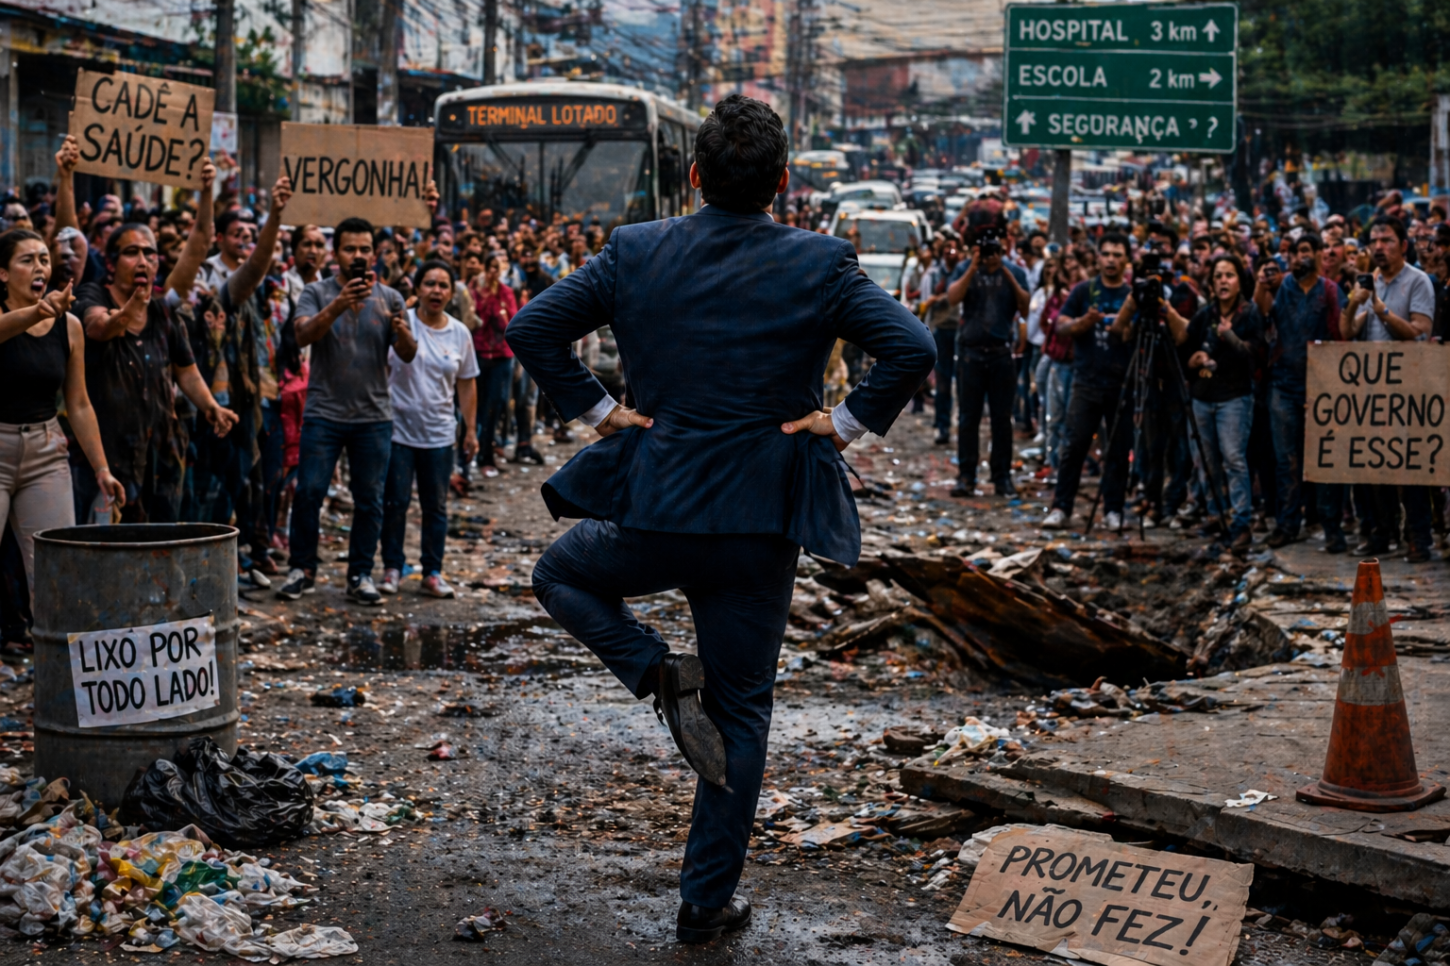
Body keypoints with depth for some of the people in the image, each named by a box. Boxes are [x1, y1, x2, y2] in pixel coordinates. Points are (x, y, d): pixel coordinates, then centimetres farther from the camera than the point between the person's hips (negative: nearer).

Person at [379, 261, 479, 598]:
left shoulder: (459, 334, 5)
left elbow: (466, 383, 12)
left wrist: (470, 430, 10)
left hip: (439, 434, 3)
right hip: (399, 428, -3)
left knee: (436, 507, 7)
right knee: (395, 502, 1)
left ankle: (432, 574, 16)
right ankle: (391, 569, 15)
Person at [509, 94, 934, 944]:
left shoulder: (635, 252, -2)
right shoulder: (820, 263, -7)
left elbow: (533, 327, -1)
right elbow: (913, 348, -15)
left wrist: (598, 408, 5)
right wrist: (846, 424, -5)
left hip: (653, 504, 0)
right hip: (761, 519, 0)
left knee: (561, 574, 30)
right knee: (742, 710, 12)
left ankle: (662, 673, 6)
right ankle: (709, 900, 16)